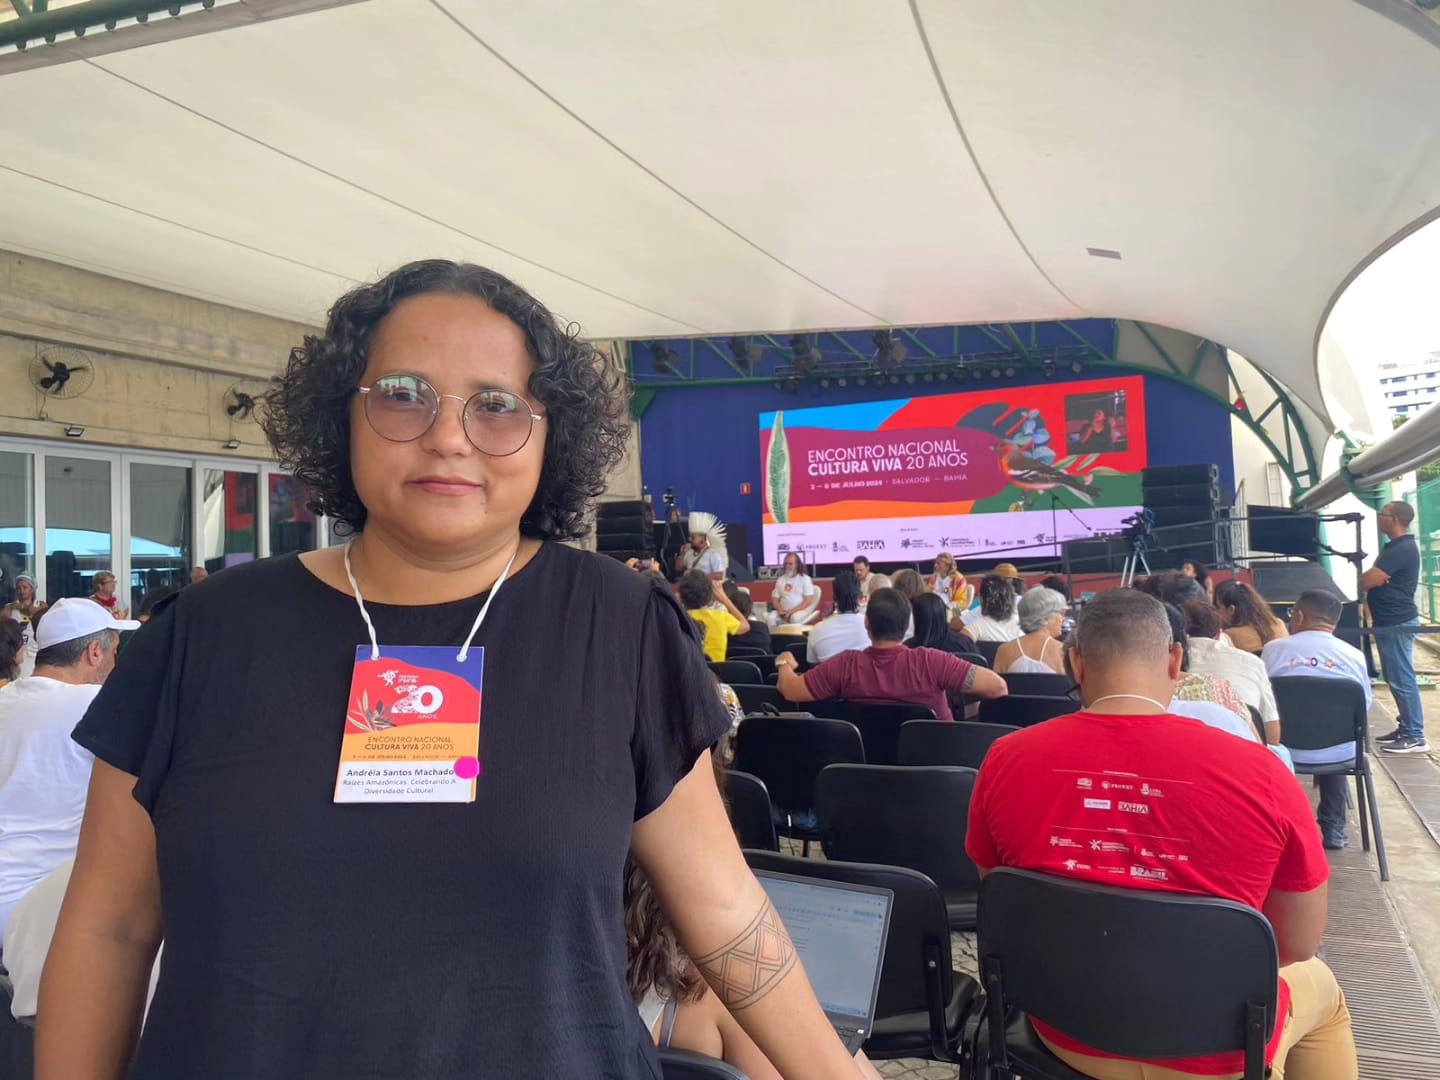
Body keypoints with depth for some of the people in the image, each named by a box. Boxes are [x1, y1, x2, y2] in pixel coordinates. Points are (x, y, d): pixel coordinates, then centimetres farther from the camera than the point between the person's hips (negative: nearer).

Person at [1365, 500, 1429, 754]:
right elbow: (1375, 580, 17)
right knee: (1396, 678, 15)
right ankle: (1406, 729, 22)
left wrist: (1366, 575, 0)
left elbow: (1367, 581, -21)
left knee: (1402, 679, -7)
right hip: (1390, 622, 11)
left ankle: (1416, 737, -2)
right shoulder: (1396, 547, 16)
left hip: (1397, 623, -11)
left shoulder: (1402, 549, -19)